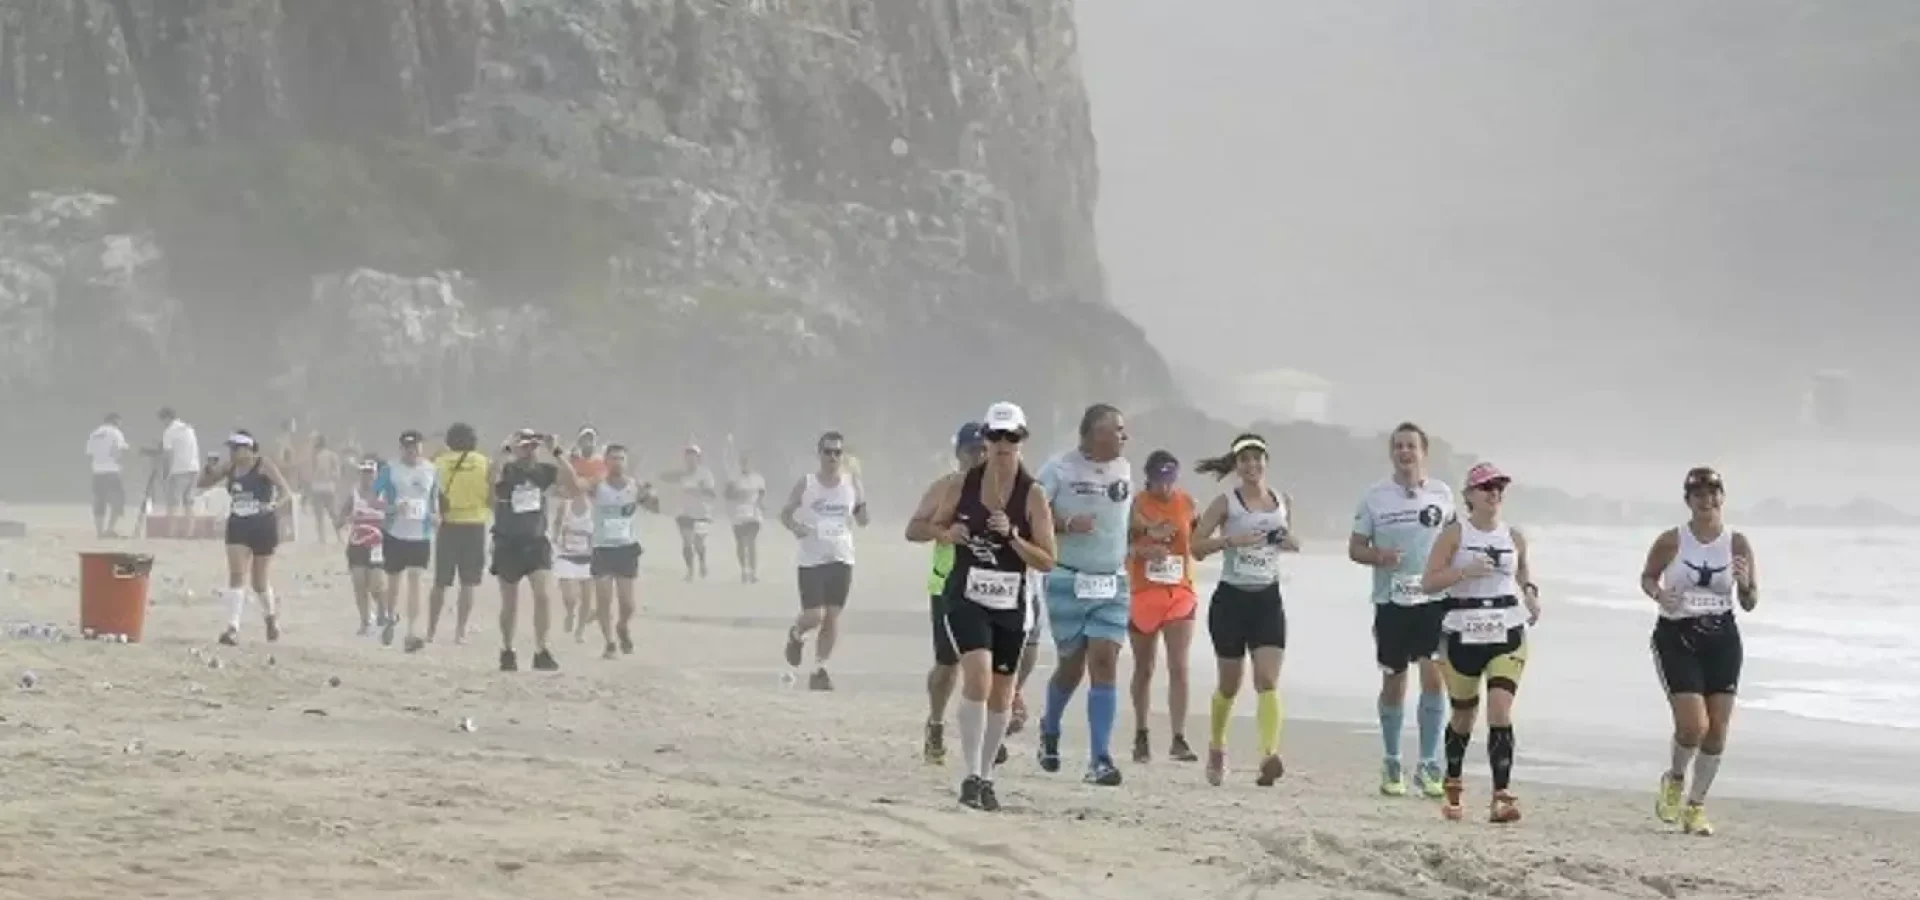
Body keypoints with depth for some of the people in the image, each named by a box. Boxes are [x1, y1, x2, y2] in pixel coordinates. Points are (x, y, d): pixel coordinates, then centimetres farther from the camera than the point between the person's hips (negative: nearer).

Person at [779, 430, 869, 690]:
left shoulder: (852, 484, 2)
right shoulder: (805, 484, -4)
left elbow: (862, 522, 10)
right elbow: (786, 512, 4)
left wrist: (863, 509, -13)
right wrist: (793, 526, -17)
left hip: (842, 559, 2)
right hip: (812, 559, -2)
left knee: (833, 616, 1)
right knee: (814, 616, -9)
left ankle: (819, 670, 11)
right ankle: (795, 635, 26)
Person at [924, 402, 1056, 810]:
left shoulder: (1033, 495, -5)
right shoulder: (961, 484, -2)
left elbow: (1047, 561, -6)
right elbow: (935, 524, 14)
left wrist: (1012, 536, -21)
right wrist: (949, 534, -8)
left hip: (1011, 604, 2)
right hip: (966, 597, -1)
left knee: (1001, 693, 11)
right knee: (978, 675, -22)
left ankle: (986, 777, 29)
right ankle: (972, 775, -20)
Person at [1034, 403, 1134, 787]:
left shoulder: (1124, 470, 9)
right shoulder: (1059, 468, -7)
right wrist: (1067, 524, -23)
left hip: (1113, 583, 3)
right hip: (1068, 580, -3)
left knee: (1105, 662, -9)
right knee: (1072, 664, 7)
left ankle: (1099, 760, -12)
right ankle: (1049, 729, 38)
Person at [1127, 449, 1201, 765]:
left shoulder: (1187, 504, 4)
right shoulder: (1136, 504, -3)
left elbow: (1197, 547, 14)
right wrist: (1141, 550, -20)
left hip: (1180, 594, 1)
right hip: (1143, 593, -1)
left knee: (1179, 667, -10)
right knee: (1144, 668, 10)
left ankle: (1179, 739, -11)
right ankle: (1141, 736, 22)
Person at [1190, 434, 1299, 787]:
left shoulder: (1283, 502, 8)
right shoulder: (1227, 503, -3)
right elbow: (1196, 545, -6)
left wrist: (1291, 543, 1)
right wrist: (1230, 539, -21)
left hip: (1268, 599, 2)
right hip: (1231, 598, -2)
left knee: (1268, 681, -14)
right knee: (1230, 684, 9)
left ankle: (1270, 756, -27)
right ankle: (1216, 748, 33)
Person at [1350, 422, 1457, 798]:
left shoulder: (1442, 493, 5)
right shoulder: (1375, 497, 3)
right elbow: (1355, 547, 5)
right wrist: (1378, 556, -15)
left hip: (1433, 599, 0)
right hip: (1391, 601, 0)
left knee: (1433, 675, -15)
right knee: (1393, 683, 8)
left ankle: (1428, 765, -10)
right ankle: (1392, 764, 23)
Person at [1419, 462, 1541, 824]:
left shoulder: (1514, 537, 7)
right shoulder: (1455, 533, -3)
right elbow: (1428, 581, -7)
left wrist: (1531, 593, 5)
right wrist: (1466, 570, -21)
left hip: (1507, 634, 1)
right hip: (1462, 634, -1)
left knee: (1500, 710, -16)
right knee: (1464, 715, 12)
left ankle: (1502, 794, -18)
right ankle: (1452, 785, 36)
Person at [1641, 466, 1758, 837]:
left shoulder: (1738, 544, 0)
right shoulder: (1671, 541, -5)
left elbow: (1750, 604, 5)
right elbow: (1647, 576, 11)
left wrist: (1745, 584, -17)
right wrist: (1658, 594, -11)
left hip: (1721, 639, 3)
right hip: (1676, 638, -3)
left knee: (1717, 730, 1)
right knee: (1693, 725, -14)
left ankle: (1696, 805, 19)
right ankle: (1675, 779, 18)